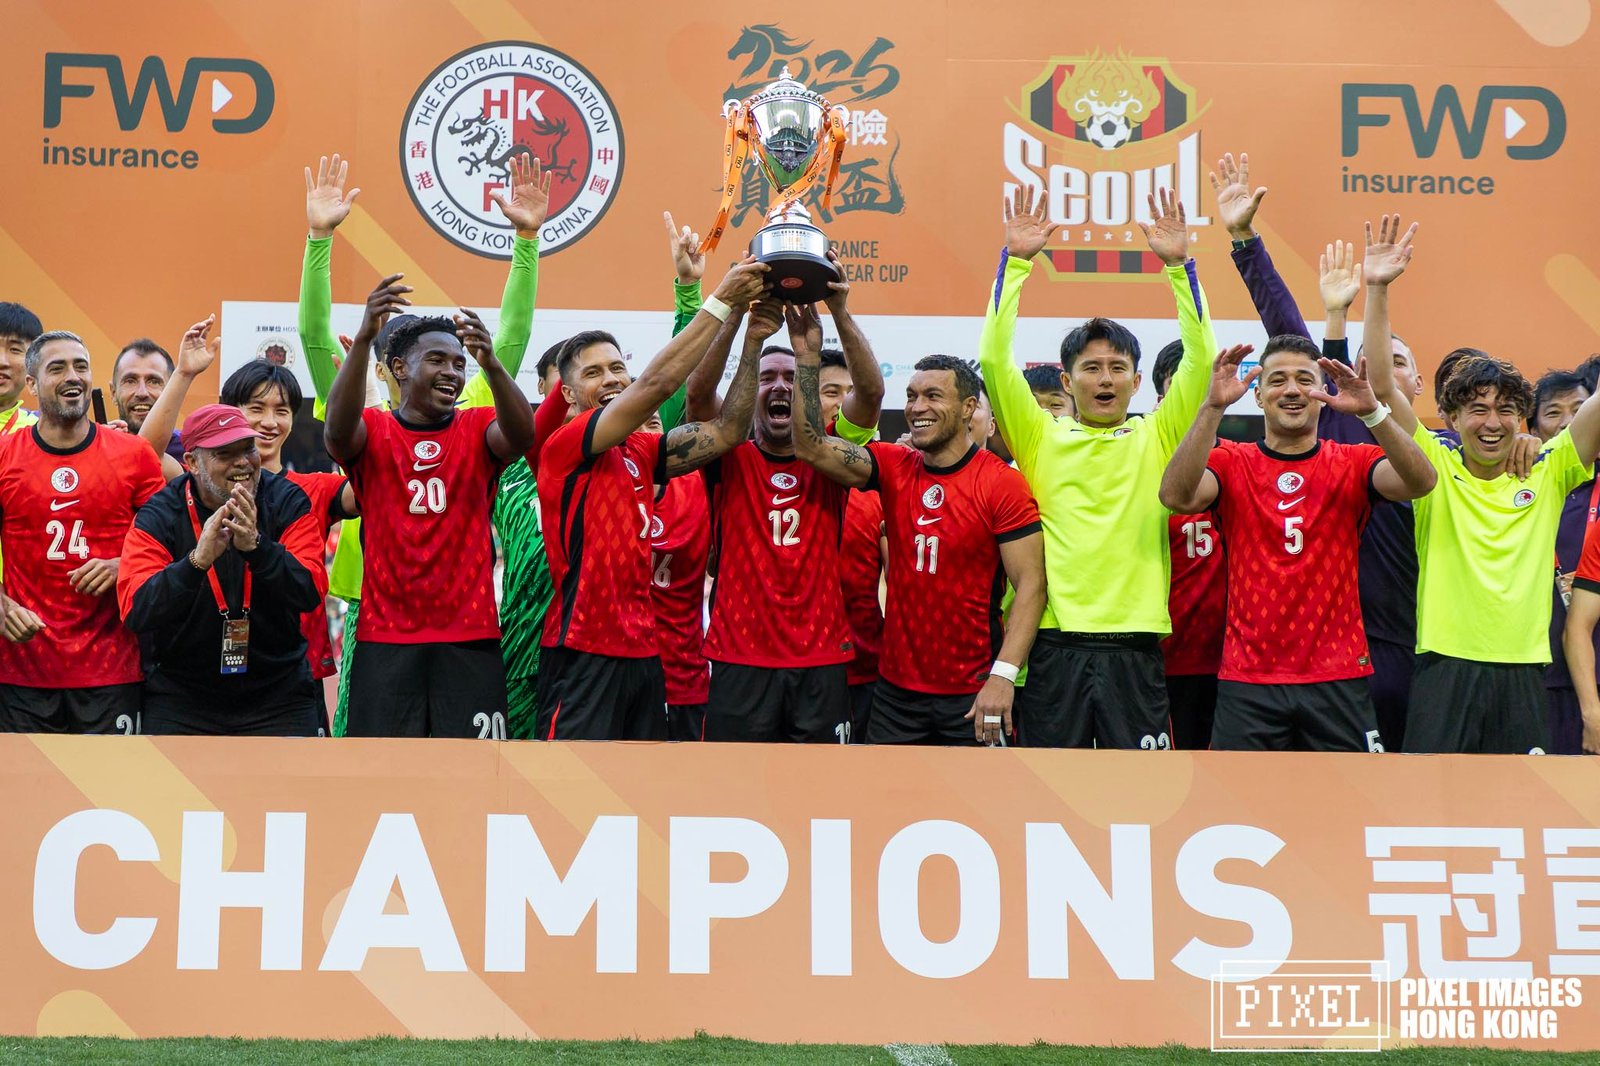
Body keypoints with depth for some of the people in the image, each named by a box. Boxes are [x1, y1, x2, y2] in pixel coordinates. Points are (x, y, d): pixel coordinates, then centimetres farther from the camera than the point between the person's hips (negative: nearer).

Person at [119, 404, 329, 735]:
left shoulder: (288, 502, -3)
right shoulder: (158, 515, -6)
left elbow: (311, 593, -14)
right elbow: (136, 612, -18)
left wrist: (256, 546, -30)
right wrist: (197, 560, -33)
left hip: (278, 698, 1)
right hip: (180, 700, 0)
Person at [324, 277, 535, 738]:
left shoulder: (478, 429, 7)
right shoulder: (372, 431, 4)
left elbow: (521, 435, -15)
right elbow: (338, 428, -19)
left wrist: (491, 363, -34)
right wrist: (364, 337, -33)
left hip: (470, 636, 1)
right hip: (385, 636, -1)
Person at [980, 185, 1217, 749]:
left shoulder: (1157, 440, 9)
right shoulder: (1041, 438, 8)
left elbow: (1201, 360, 0)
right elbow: (994, 359, -1)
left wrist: (1178, 264, -7)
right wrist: (1016, 260, -6)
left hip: (1134, 647, 0)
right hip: (1053, 644, 0)